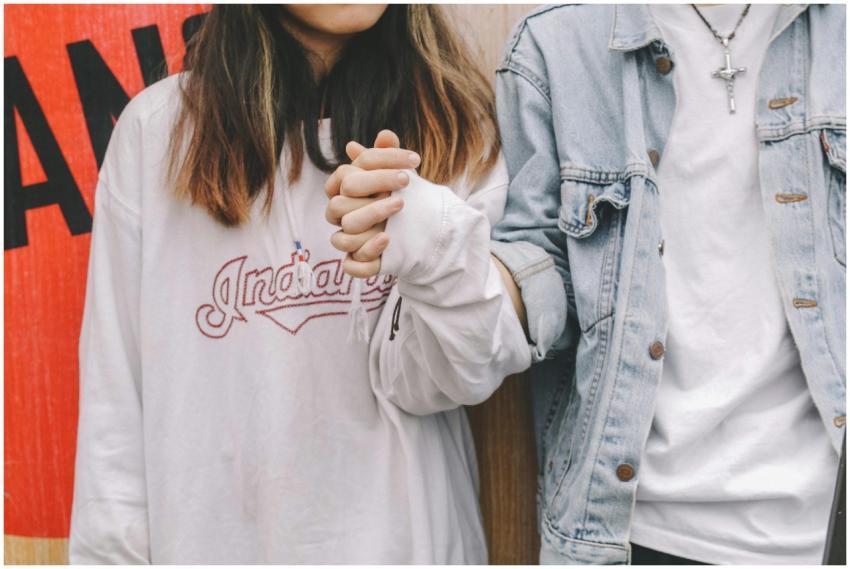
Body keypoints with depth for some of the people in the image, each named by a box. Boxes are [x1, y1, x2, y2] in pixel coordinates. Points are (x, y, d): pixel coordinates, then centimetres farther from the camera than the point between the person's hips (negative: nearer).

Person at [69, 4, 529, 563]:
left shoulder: (459, 127, -5)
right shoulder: (155, 128, -6)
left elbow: (432, 385, -12)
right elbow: (115, 388, -3)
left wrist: (441, 248, -29)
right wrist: (112, 552, -3)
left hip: (402, 535, 0)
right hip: (208, 535, 1)